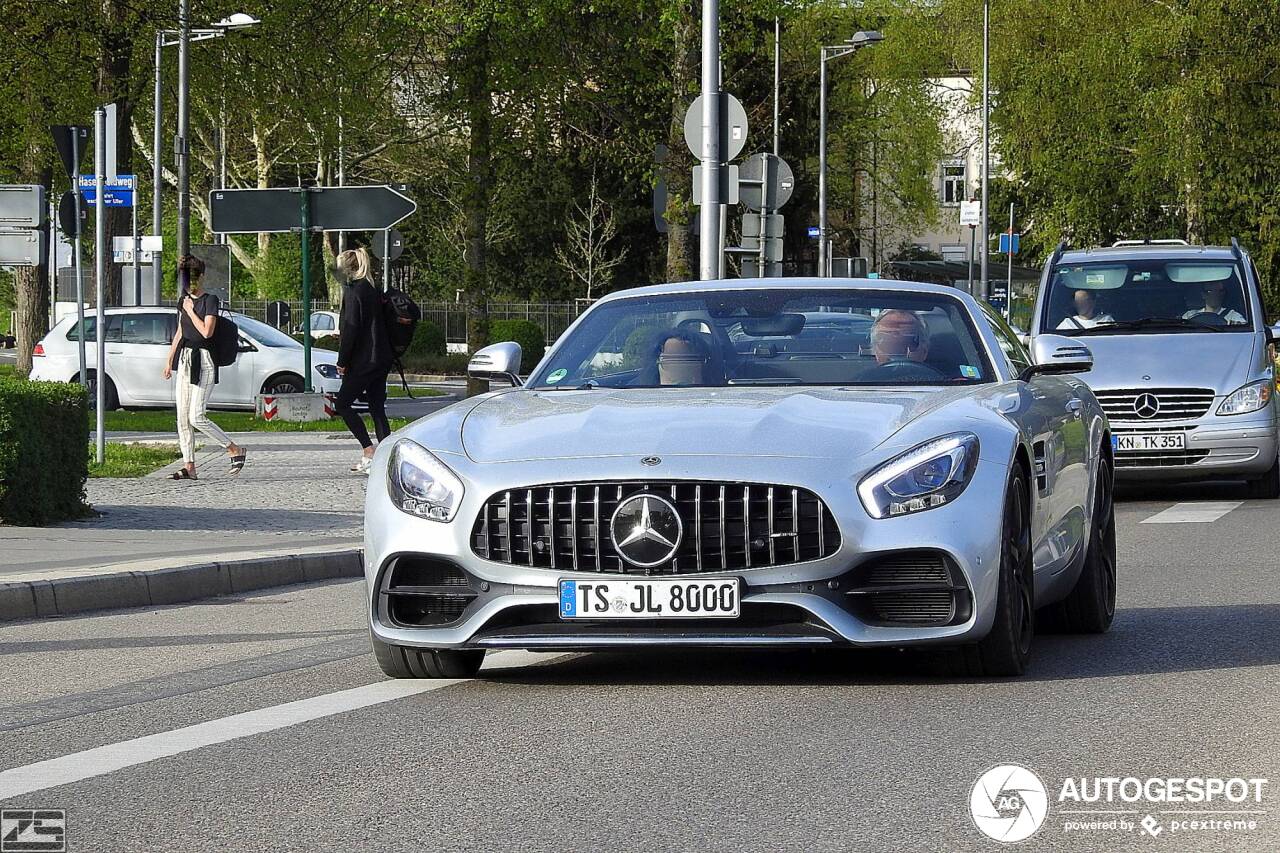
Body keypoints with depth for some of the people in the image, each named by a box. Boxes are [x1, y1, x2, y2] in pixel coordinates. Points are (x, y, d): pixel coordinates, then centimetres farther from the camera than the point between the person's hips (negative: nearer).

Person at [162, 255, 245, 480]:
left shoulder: (210, 300, -9)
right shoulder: (184, 300, 14)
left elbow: (206, 332, -19)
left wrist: (191, 311, -10)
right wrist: (169, 360, 23)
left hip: (203, 360, -8)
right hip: (185, 359, 8)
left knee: (196, 417, -13)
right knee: (183, 417, 3)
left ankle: (234, 449, 2)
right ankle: (189, 466, 7)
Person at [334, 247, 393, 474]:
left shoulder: (352, 290, -12)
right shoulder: (372, 290, 14)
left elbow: (351, 328, -16)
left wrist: (342, 361, -11)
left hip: (363, 360, -8)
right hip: (382, 359, 8)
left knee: (343, 404, 1)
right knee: (377, 408, 9)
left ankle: (369, 452, -8)